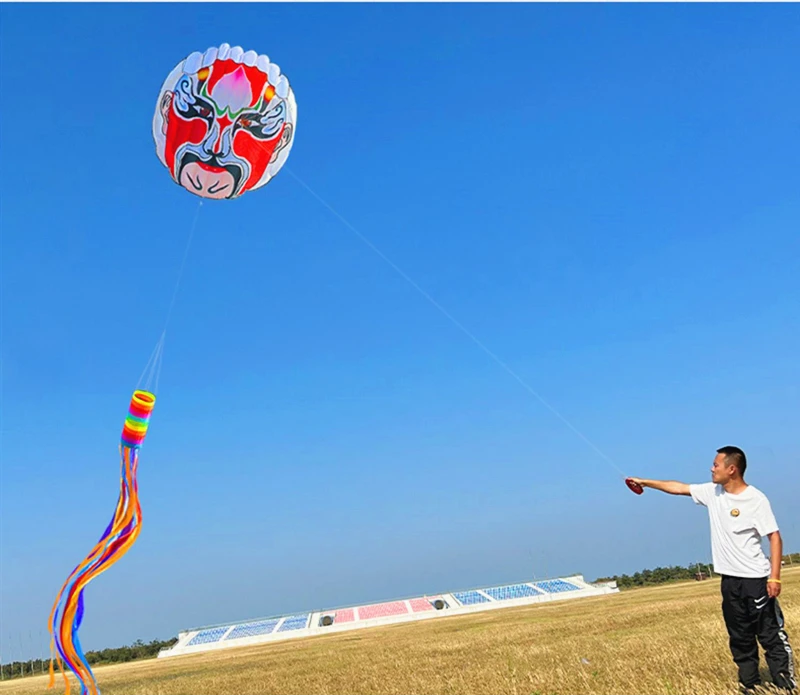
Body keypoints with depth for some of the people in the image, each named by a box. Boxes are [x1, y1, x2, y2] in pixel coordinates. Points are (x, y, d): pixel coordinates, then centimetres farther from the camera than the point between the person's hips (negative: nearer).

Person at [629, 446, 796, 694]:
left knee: (770, 635, -1)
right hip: (729, 579, 7)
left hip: (756, 579, -7)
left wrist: (774, 576, -18)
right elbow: (678, 487, 14)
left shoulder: (755, 499, -13)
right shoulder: (712, 492, 5)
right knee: (739, 638, 13)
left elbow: (775, 536, -13)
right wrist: (645, 482, 16)